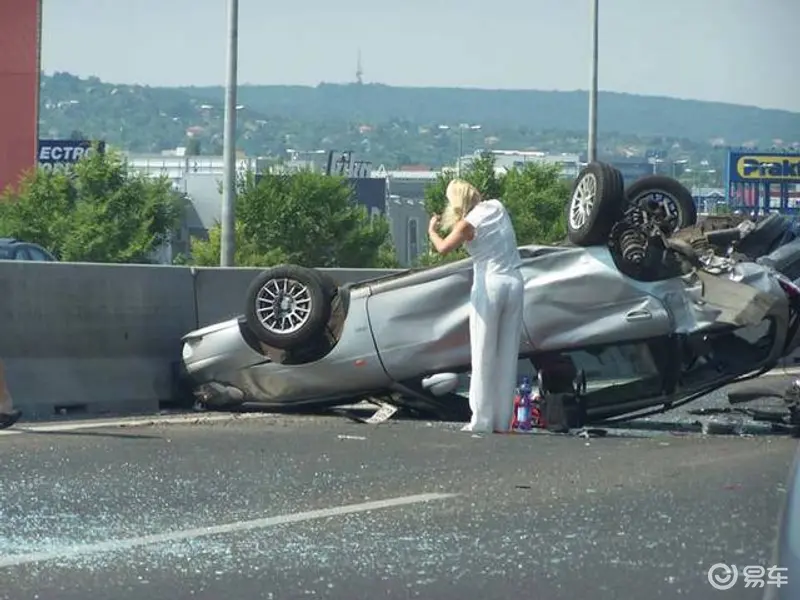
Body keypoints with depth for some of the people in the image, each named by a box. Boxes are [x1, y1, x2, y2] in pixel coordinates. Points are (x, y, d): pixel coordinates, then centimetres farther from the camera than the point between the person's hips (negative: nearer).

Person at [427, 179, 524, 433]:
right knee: (508, 355, 6)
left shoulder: (468, 224, -11)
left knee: (484, 356, 1)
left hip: (489, 285, -5)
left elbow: (443, 248, -6)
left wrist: (431, 230, 14)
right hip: (514, 282, 5)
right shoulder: (497, 207, 7)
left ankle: (482, 421, -1)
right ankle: (503, 421, 7)